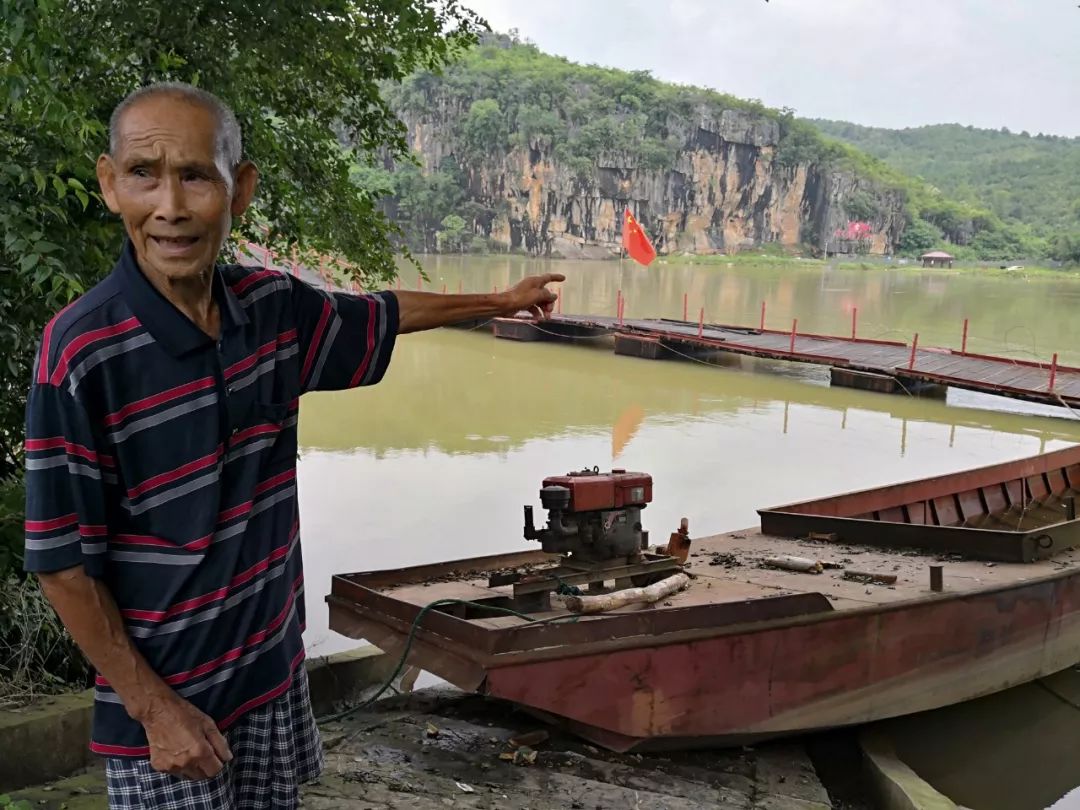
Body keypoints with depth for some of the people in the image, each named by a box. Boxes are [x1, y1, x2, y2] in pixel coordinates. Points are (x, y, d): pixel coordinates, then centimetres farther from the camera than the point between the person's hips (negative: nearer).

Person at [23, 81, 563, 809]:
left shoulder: (272, 305, -5)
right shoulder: (82, 352, -22)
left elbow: (382, 316, 15)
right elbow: (61, 562, -16)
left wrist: (501, 302, 26)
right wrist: (155, 708, -14)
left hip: (274, 671, 6)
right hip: (165, 698, -5)